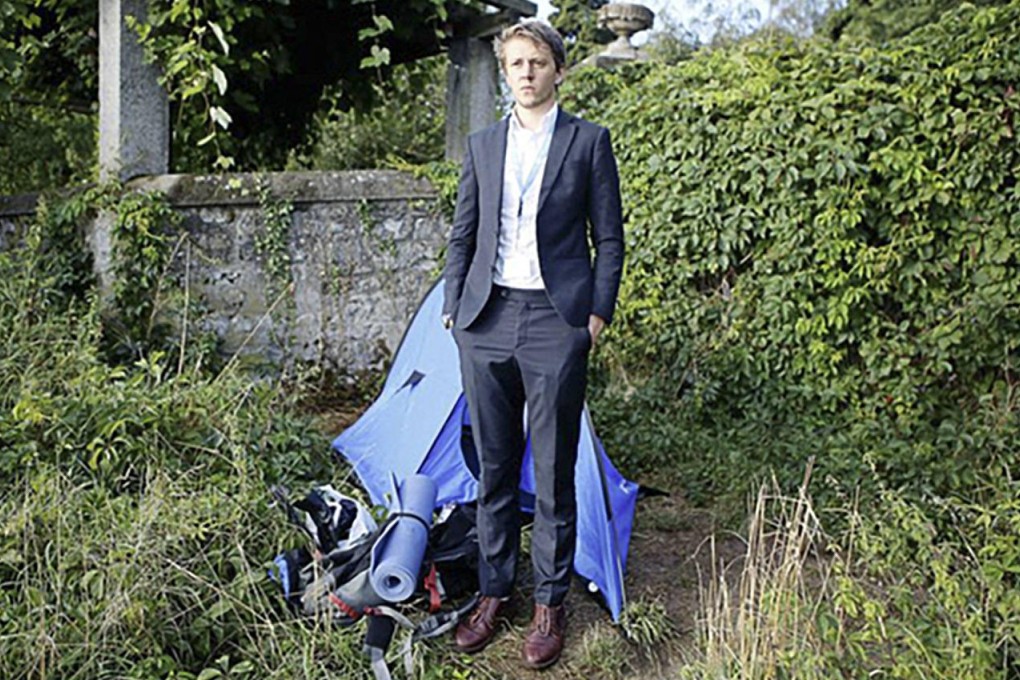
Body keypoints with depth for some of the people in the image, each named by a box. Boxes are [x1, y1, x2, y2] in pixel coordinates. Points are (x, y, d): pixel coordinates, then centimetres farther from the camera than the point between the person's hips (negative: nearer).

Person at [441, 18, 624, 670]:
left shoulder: (589, 141, 2)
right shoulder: (483, 144, 12)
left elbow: (609, 237, 3)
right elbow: (462, 235, 15)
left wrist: (598, 312, -4)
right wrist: (454, 308, 9)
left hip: (556, 321, -3)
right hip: (487, 320, 4)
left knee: (554, 471, 3)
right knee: (494, 467, 11)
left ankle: (551, 603, 19)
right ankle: (494, 592, 26)